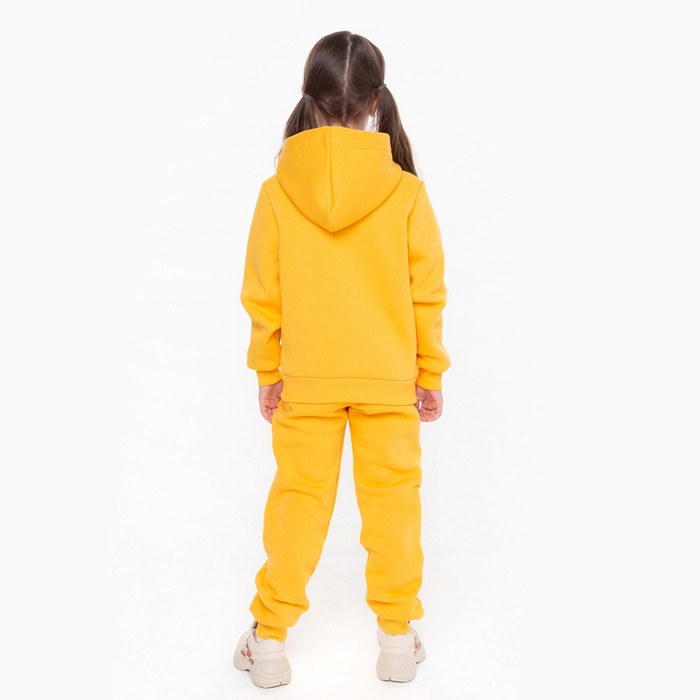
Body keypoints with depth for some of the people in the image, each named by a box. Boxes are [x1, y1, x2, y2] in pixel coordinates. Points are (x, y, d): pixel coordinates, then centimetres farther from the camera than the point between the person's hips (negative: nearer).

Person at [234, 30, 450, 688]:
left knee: (298, 497, 12)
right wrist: (431, 372, 8)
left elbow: (262, 297, -3)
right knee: (391, 497, 12)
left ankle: (269, 640, 22)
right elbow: (427, 294, -5)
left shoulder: (277, 192, -9)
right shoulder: (405, 193, -11)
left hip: (305, 379, 1)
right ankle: (398, 636, 24)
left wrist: (267, 373, 10)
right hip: (389, 377, 0)